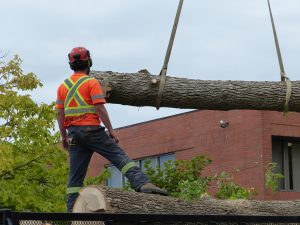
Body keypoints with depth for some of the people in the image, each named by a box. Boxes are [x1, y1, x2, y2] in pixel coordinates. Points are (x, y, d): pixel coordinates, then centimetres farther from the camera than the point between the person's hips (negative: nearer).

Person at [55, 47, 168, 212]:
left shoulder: (63, 86, 13)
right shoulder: (92, 82, -3)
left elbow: (60, 113, 12)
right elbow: (99, 108, -11)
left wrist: (64, 136, 19)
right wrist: (111, 130, -7)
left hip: (73, 132, 5)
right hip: (91, 129, -5)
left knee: (76, 175, 7)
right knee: (119, 156, -11)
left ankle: (72, 211, 2)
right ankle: (142, 183, -29)